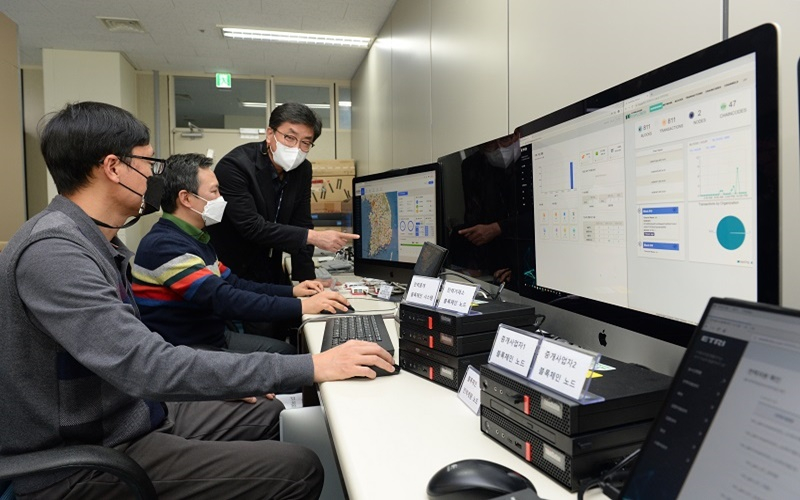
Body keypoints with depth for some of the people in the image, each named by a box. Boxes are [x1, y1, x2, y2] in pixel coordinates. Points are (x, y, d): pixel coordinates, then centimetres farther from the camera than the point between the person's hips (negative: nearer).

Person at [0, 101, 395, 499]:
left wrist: (234, 381, 2)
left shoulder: (97, 242, 6)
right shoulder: (53, 251, -24)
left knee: (270, 414, 15)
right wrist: (310, 368, -31)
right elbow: (149, 368, -32)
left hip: (132, 415, 9)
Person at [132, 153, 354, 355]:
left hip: (214, 336, 9)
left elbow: (233, 284, 13)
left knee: (285, 351, 8)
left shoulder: (194, 238, 10)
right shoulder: (164, 245, -23)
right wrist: (301, 307, -30)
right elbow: (224, 300, -31)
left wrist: (291, 291, 4)